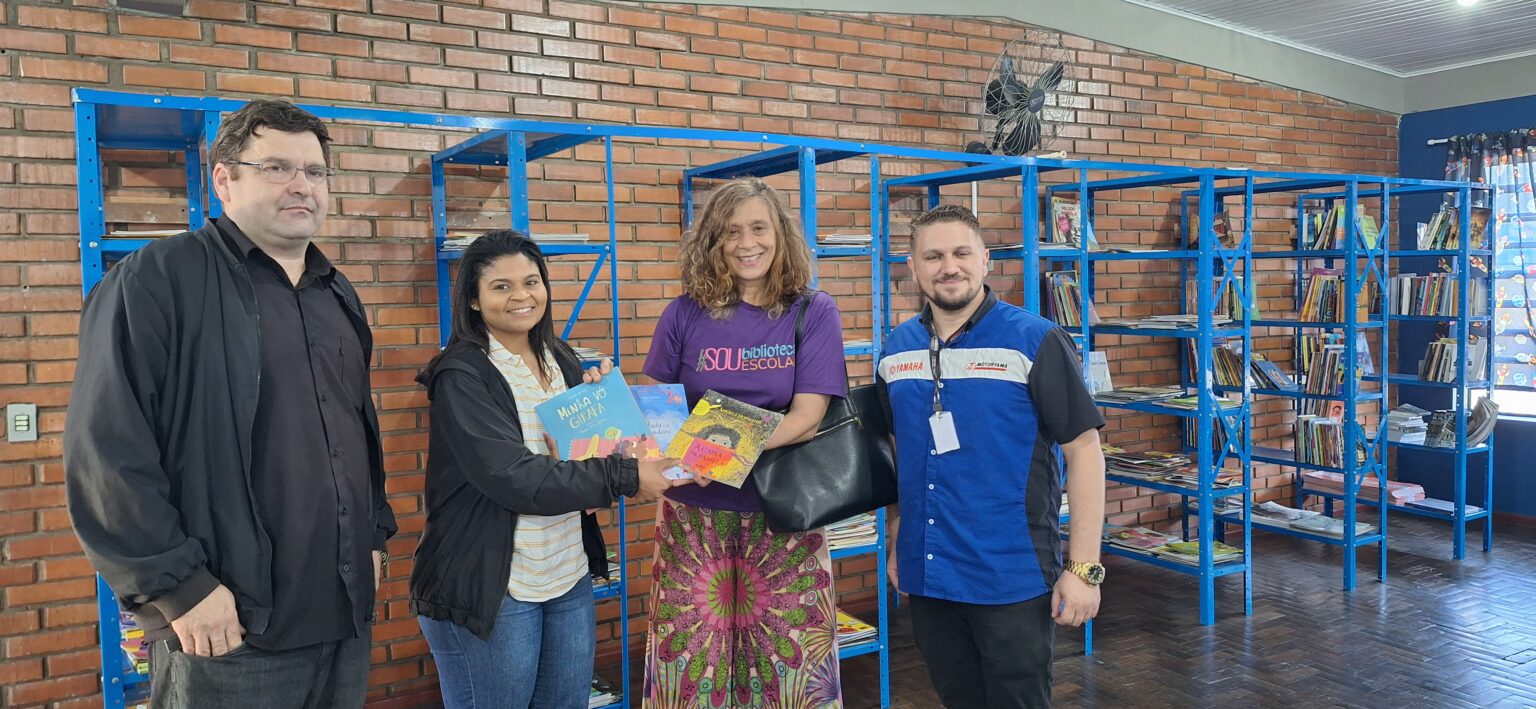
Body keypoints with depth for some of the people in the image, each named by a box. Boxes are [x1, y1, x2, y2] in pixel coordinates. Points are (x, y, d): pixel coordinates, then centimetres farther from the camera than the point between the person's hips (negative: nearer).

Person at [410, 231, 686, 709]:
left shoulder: (560, 359, 6)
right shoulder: (461, 375, -14)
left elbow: (589, 448, 15)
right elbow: (514, 476, -24)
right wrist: (625, 478, -24)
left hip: (571, 577, 6)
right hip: (492, 588, -6)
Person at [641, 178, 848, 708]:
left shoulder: (813, 312, -2)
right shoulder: (685, 315, 2)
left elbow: (807, 415, -11)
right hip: (694, 514, 1)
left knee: (788, 662, 5)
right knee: (692, 662, 6)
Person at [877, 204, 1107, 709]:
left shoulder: (1036, 341, -10)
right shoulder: (896, 349, 5)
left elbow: (1083, 450, -10)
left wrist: (1084, 568, -14)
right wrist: (895, 547, 15)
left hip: (1013, 582, -4)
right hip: (925, 577, 5)